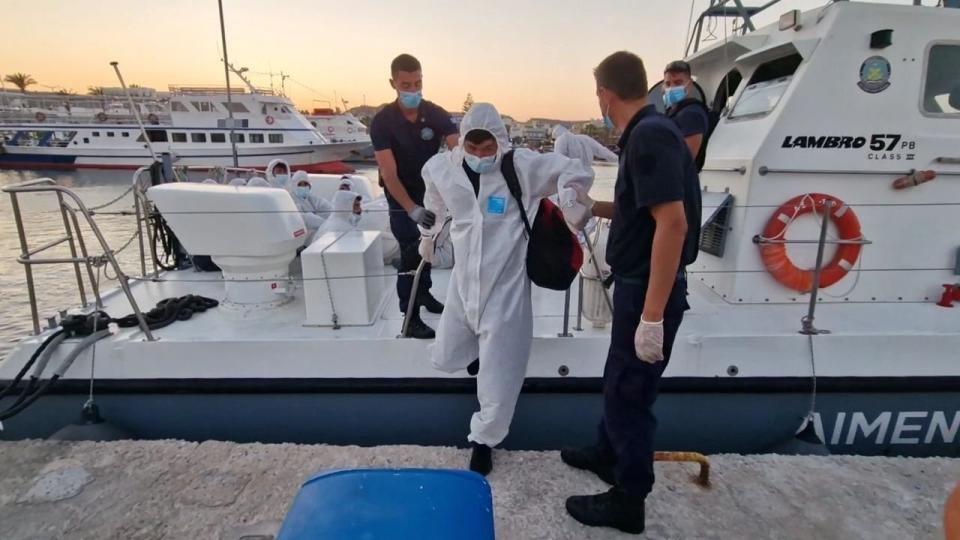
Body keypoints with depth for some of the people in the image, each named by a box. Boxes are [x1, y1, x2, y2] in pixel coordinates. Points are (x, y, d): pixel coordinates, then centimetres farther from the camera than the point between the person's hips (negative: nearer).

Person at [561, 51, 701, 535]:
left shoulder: (649, 135, -20)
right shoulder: (646, 132, 10)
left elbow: (673, 222, -28)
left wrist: (653, 315, -29)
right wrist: (593, 207, 23)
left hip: (649, 289, -10)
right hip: (638, 284, 10)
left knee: (629, 392, 5)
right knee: (619, 380, 24)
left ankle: (628, 502, 25)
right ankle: (607, 454, 46)